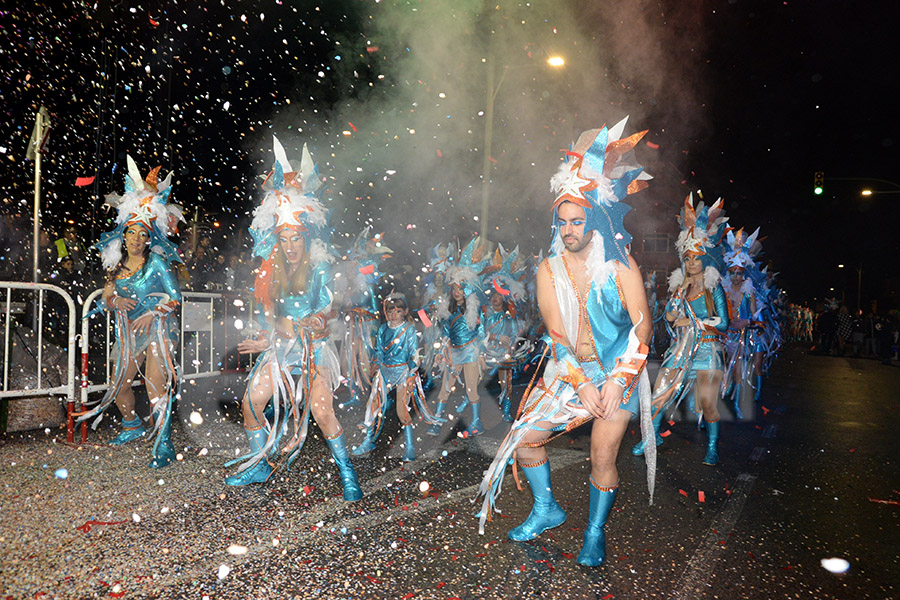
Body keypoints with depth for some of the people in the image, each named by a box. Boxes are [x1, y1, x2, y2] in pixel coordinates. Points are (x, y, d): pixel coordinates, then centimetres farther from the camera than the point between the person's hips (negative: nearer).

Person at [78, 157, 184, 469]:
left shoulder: (156, 263, -7)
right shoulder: (118, 265, 9)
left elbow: (175, 298, -9)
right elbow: (107, 295, 14)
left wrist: (140, 304, -13)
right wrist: (115, 301, -8)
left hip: (156, 329, -6)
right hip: (128, 332, 6)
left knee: (156, 386, -16)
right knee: (119, 385, 13)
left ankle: (164, 444, -12)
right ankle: (133, 425, 39)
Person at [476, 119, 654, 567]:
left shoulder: (620, 267, -9)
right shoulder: (549, 271, -2)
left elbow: (642, 328, -11)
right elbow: (556, 334, -7)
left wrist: (618, 380, -19)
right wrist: (581, 383, -16)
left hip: (618, 372, -3)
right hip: (568, 372, 3)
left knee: (602, 459, -5)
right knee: (524, 436, 0)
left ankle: (595, 532, 20)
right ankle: (547, 510, 24)